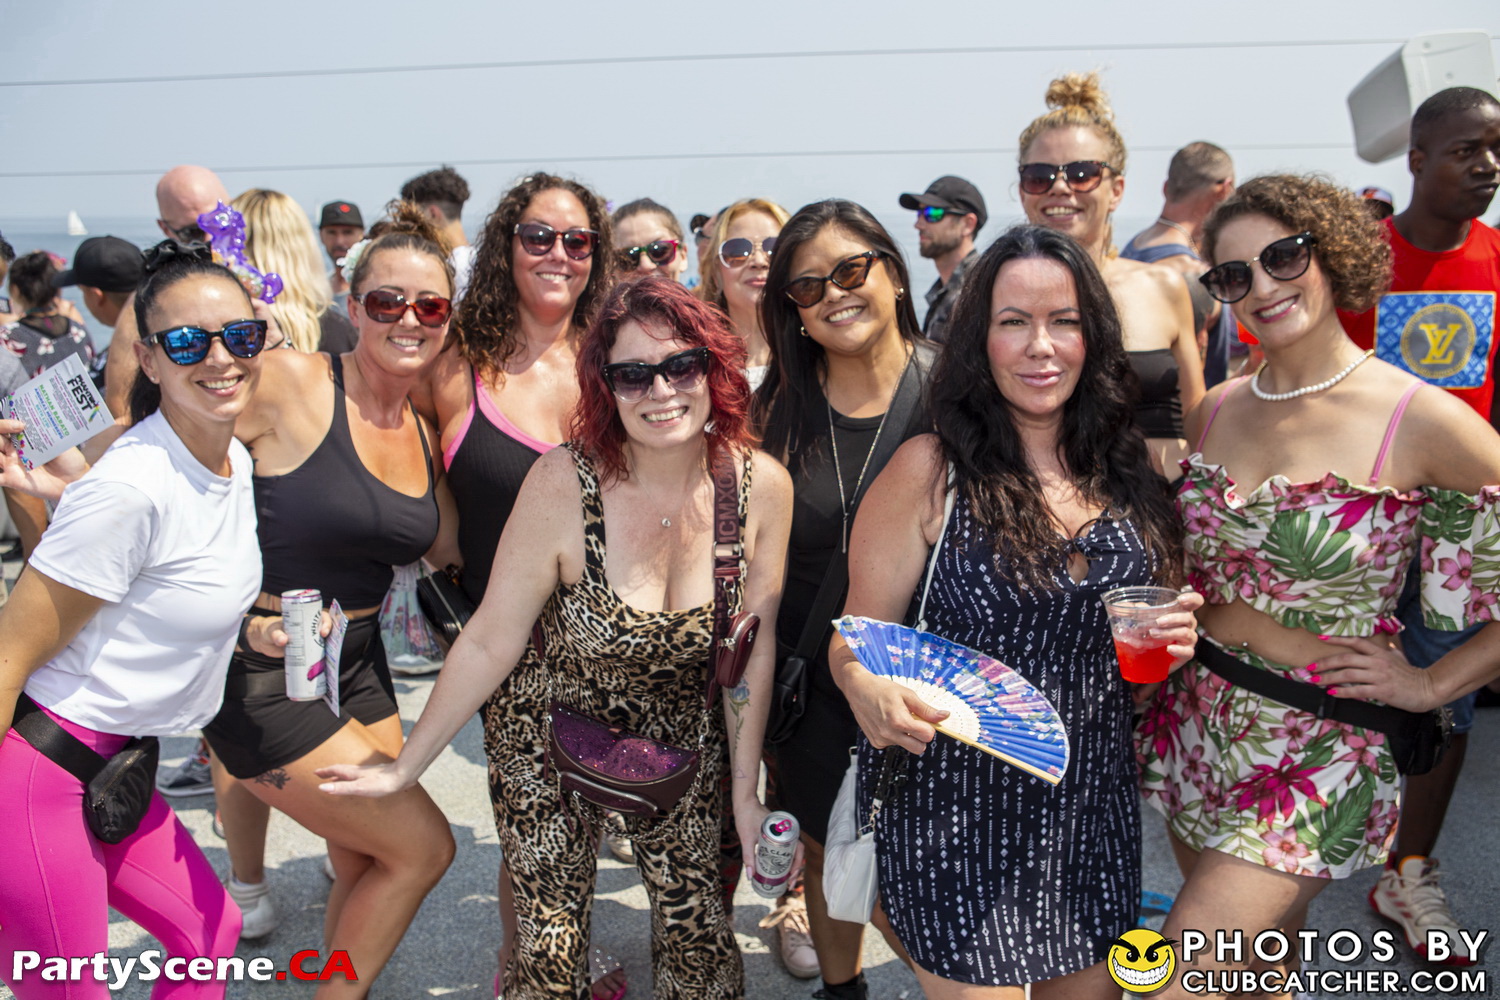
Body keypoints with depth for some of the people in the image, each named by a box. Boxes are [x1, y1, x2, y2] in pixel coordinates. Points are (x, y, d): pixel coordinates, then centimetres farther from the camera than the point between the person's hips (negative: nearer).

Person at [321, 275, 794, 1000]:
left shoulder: (762, 486, -16)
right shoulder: (563, 484, -25)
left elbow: (749, 651, -6)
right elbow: (490, 643, -14)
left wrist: (745, 791, 0)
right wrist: (405, 768, -7)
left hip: (686, 749, 2)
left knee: (698, 941, 13)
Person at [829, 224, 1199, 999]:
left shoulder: (1126, 469, 2)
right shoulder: (929, 470, -12)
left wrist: (1170, 639, -7)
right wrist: (872, 693, -32)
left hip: (1094, 807, 5)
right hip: (958, 807, -5)